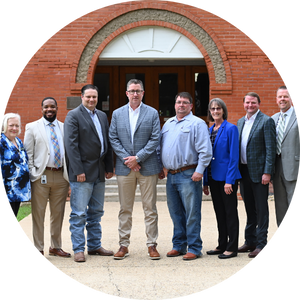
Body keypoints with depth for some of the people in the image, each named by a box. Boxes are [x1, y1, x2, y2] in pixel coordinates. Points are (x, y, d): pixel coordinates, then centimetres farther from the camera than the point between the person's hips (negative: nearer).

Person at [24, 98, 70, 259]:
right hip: (41, 176, -3)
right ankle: (38, 249, 8)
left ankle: (56, 247, 21)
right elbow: (28, 154, 3)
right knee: (38, 214, 0)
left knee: (58, 213, 9)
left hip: (61, 176, 3)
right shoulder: (32, 128, 6)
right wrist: (32, 174, -6)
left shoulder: (65, 128, 13)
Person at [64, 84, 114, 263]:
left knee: (96, 212, 12)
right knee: (79, 214, -4)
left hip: (99, 173, 7)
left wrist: (110, 167, 10)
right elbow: (71, 145, -12)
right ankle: (79, 249, 2)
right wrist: (78, 171, -17)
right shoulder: (73, 116, -6)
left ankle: (95, 246, 21)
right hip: (82, 172, -6)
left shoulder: (102, 116, 14)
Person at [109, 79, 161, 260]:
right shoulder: (117, 114, 8)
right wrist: (127, 159, -8)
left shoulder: (152, 113, 3)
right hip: (124, 168, 2)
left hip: (147, 167, -1)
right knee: (125, 209, 6)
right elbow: (113, 138, 4)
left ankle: (152, 245, 9)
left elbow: (155, 139, -4)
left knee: (150, 208, 2)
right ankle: (124, 245, 13)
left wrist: (137, 158, -11)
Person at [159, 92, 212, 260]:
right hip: (171, 175, 7)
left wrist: (200, 171, -17)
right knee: (176, 213, 12)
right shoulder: (168, 124, 18)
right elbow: (160, 148, 24)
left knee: (192, 213, -4)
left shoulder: (197, 124, -4)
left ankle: (194, 248, 2)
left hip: (188, 175, -7)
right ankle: (179, 246, 22)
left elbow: (205, 151, -10)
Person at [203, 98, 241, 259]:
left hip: (227, 178, -7)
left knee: (230, 212, 0)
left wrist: (229, 180, -18)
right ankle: (222, 245, 22)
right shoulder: (210, 130, 12)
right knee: (219, 212, 13)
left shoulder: (230, 128, -8)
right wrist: (205, 181, 11)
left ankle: (232, 247, 6)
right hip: (213, 177, 7)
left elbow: (234, 156, -13)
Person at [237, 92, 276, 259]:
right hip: (244, 170, 7)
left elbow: (271, 149, -13)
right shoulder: (241, 122, 14)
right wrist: (237, 170, 11)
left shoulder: (266, 121, -8)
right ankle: (250, 241, 23)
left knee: (261, 209, -1)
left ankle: (261, 244, 4)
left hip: (259, 172, -7)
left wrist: (267, 172, -18)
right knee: (250, 209, 15)